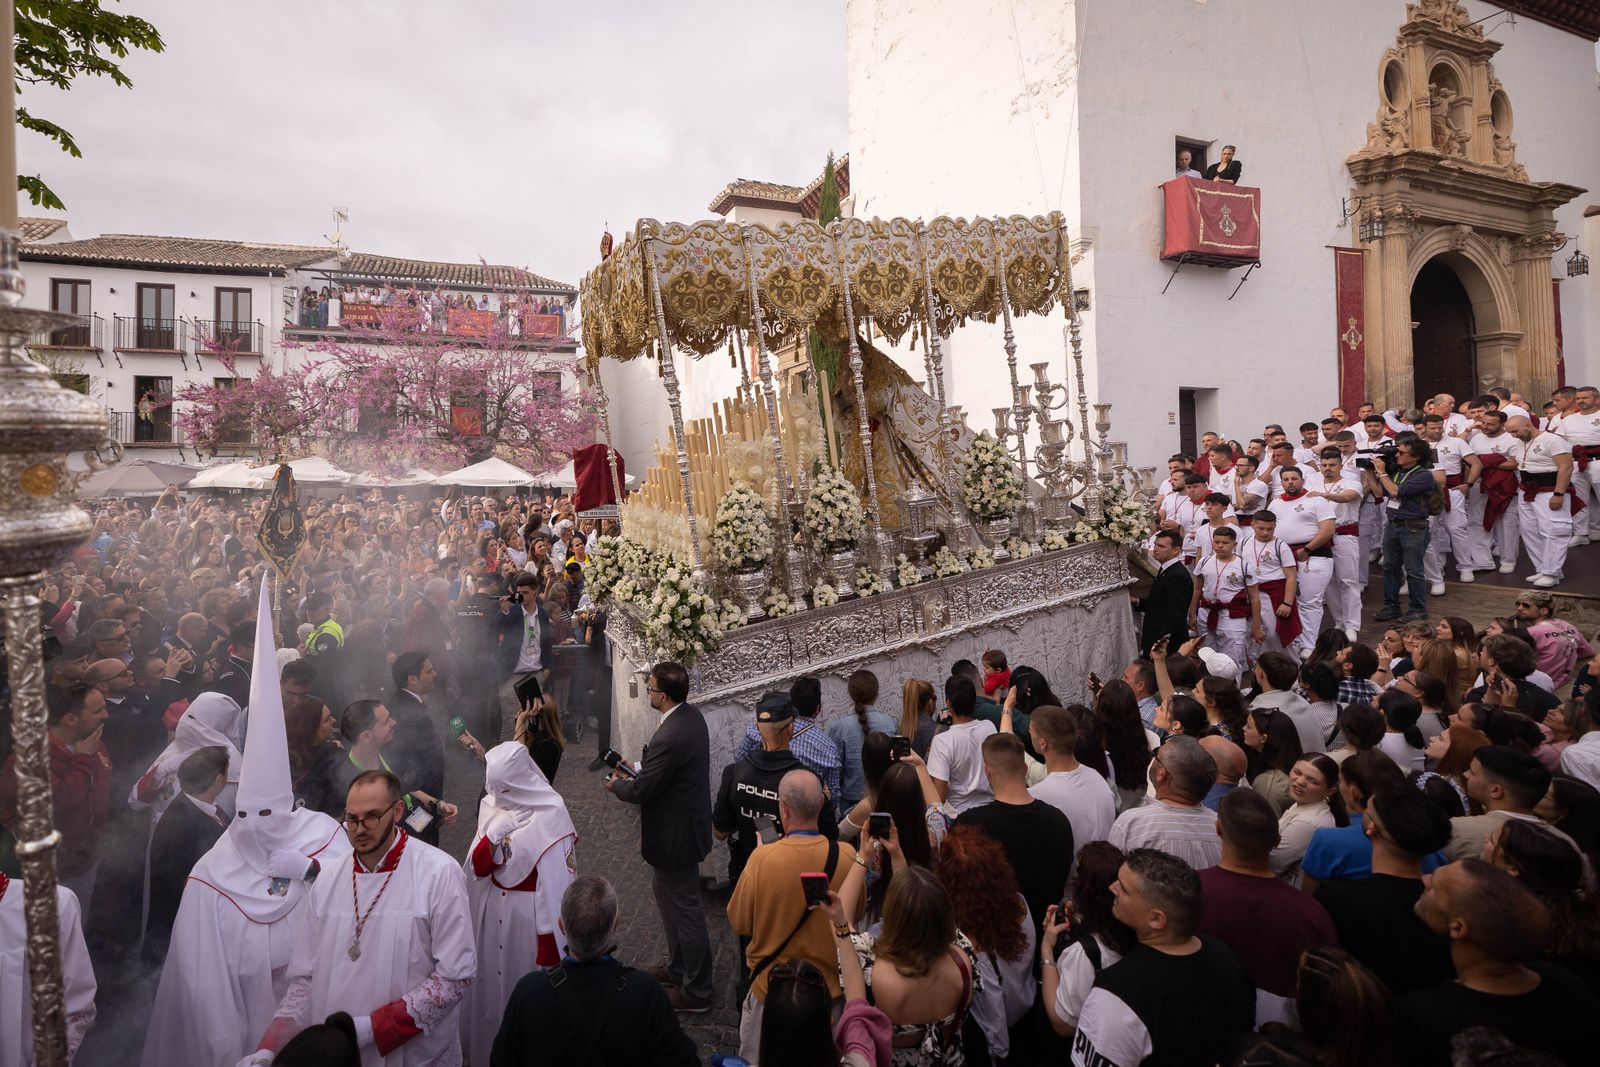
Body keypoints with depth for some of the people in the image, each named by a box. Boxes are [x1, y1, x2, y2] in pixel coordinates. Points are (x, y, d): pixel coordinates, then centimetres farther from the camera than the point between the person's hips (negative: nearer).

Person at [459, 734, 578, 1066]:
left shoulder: (549, 815, -23)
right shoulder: (491, 804, -3)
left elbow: (558, 883, -19)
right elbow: (477, 867, -2)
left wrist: (552, 941, -17)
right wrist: (492, 836, -21)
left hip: (529, 913, -6)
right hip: (491, 909, 6)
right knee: (492, 977, 21)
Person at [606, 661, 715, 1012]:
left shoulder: (669, 738, -33)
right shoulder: (692, 715, -3)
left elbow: (642, 790, -22)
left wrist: (617, 785, -3)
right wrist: (635, 773, 4)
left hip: (675, 836, -10)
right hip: (687, 824, 10)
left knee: (684, 911, 8)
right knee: (667, 895, 27)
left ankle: (696, 992, 28)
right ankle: (678, 967, 46)